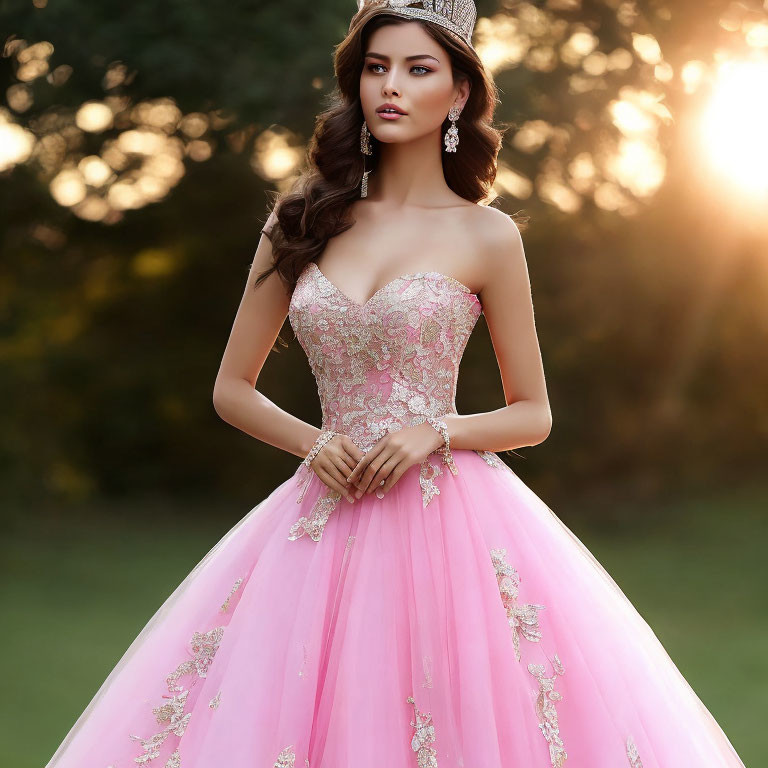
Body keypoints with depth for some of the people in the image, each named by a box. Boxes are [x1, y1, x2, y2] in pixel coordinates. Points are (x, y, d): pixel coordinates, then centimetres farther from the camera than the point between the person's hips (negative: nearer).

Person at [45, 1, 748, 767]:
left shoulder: (486, 236, 2)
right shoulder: (304, 220, 8)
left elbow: (533, 415, 7)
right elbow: (232, 388, 13)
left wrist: (434, 431, -11)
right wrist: (313, 443, -5)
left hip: (451, 522, -2)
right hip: (327, 522, 2)